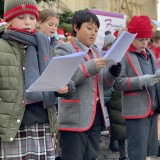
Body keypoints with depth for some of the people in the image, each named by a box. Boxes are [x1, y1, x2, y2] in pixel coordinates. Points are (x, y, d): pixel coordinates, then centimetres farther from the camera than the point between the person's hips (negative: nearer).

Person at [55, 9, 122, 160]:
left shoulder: (97, 52, 17)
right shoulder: (64, 49, -4)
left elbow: (103, 85, 17)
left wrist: (112, 73, -5)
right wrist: (91, 67, -24)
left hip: (96, 113, 7)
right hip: (74, 117, -7)